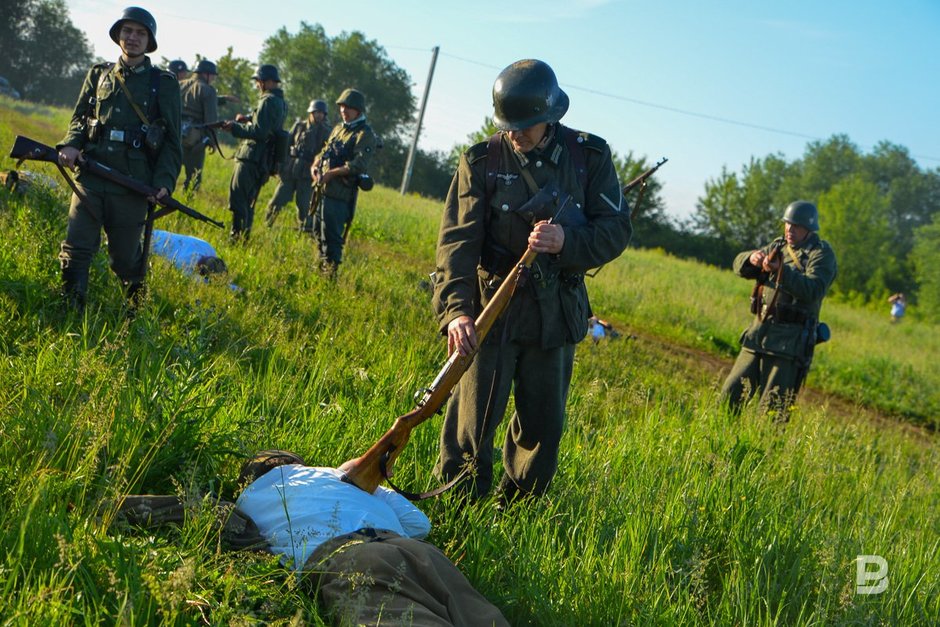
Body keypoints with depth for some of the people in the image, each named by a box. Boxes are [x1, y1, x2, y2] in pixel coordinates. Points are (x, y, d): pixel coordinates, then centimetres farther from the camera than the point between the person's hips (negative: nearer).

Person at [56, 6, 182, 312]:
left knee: (126, 257, 7)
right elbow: (80, 117, 16)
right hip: (90, 178, 2)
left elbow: (172, 140, 4)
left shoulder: (163, 83, 5)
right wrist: (71, 145, -6)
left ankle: (138, 311, 30)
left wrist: (164, 181, -10)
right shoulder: (99, 74, 13)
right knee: (75, 250, -4)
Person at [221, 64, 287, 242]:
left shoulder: (268, 101, -15)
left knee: (238, 202, -8)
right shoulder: (281, 102, 16)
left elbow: (259, 132, -21)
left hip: (251, 158, -10)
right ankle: (244, 237, 19)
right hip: (263, 161, 10)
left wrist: (234, 127, -13)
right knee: (247, 203, 16)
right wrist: (248, 119, 11)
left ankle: (237, 237, -9)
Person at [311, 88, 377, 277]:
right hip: (323, 189, 8)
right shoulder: (338, 128, 19)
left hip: (340, 193, -8)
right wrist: (315, 166, 3)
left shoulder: (365, 134, -8)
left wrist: (331, 173, -21)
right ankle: (321, 267, 26)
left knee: (331, 235, -8)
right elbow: (324, 151, 25)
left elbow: (359, 164, -19)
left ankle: (330, 273, -1)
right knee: (319, 232, 14)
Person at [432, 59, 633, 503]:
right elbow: (457, 239, -14)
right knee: (471, 426, -1)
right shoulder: (482, 160, -7)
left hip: (557, 314, 3)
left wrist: (567, 242, -23)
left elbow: (618, 230, -3)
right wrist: (455, 310, -29)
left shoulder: (589, 156, -2)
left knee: (542, 429, 14)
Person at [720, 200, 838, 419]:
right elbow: (740, 266, 10)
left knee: (772, 410, -8)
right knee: (730, 395, 6)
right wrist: (752, 258, -14)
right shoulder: (778, 246, 15)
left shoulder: (821, 253, -3)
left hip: (789, 343, -6)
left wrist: (781, 270, -30)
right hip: (758, 333, 6)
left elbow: (813, 291, -19)